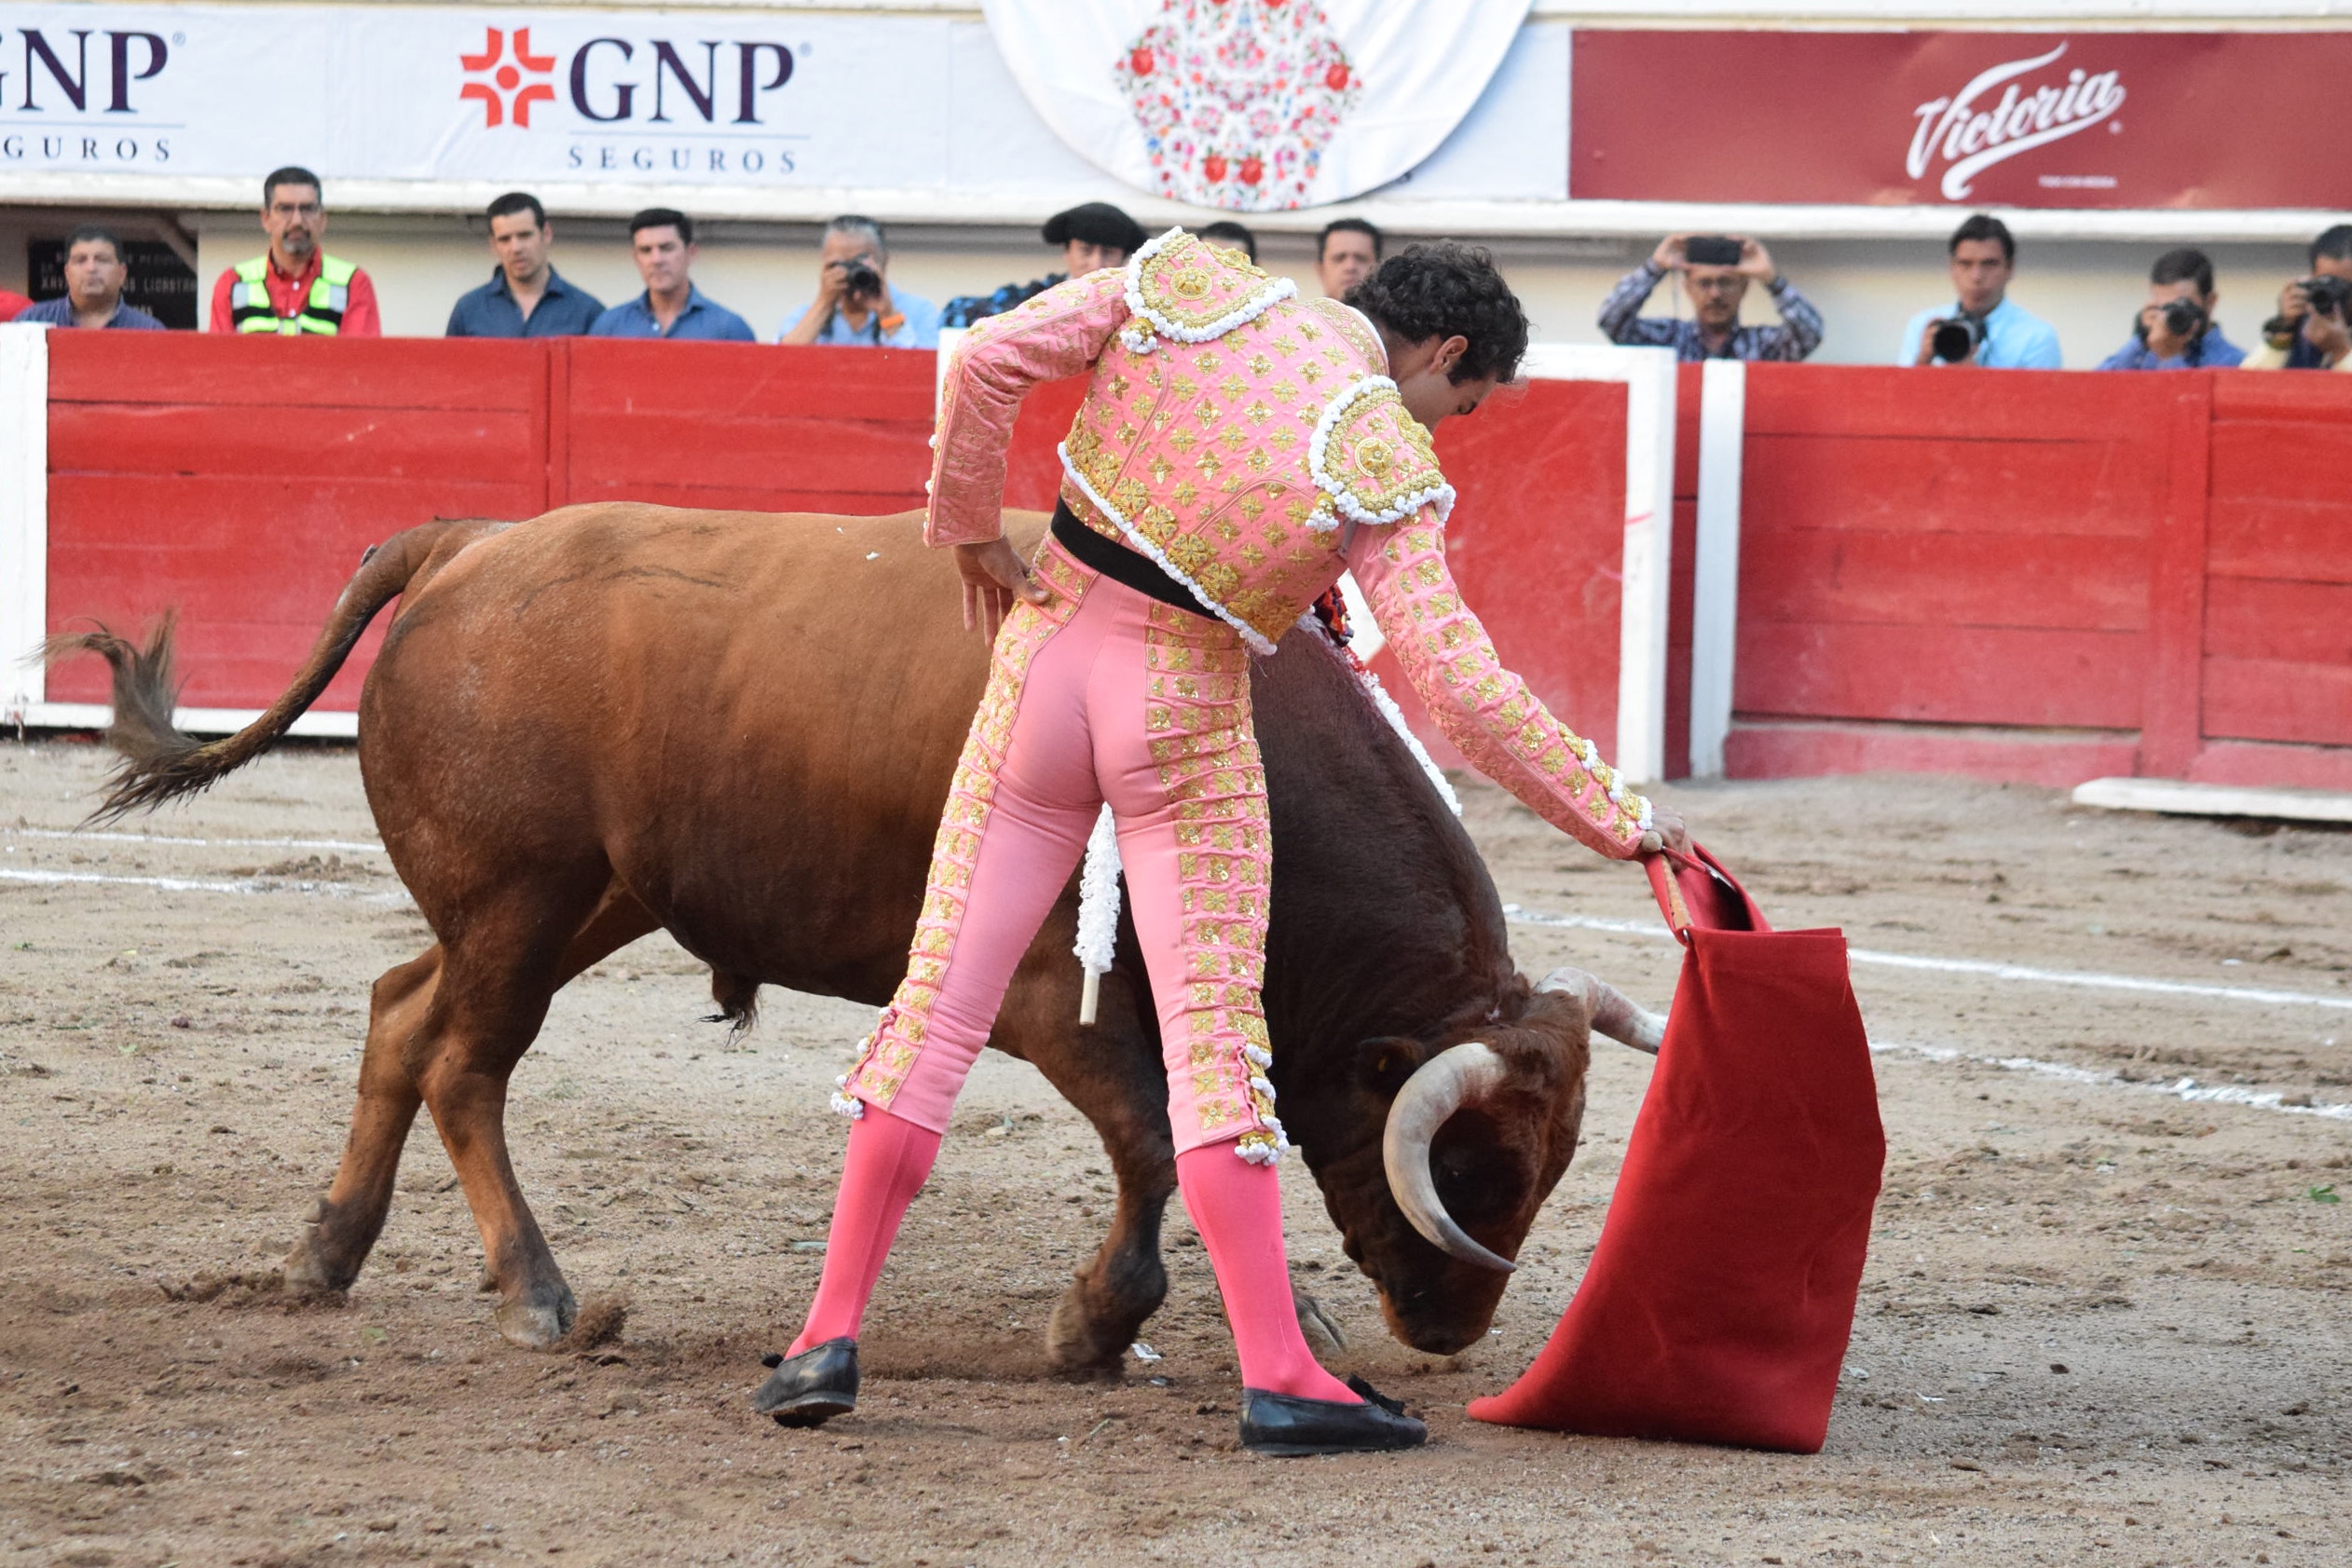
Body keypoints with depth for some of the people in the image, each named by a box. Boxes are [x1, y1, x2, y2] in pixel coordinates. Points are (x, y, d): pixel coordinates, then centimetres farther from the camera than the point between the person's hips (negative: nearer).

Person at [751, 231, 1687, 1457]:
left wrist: (971, 531, 9)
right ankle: (1276, 1376, -3)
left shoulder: (1187, 286, -2)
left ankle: (832, 1335, 7)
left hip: (1047, 655, 4)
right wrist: (1615, 817, -10)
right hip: (1186, 717, -4)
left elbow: (985, 361, -5)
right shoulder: (1386, 460, -12)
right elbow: (1457, 683, -17)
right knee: (1214, 1039, 1)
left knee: (943, 1001, 8)